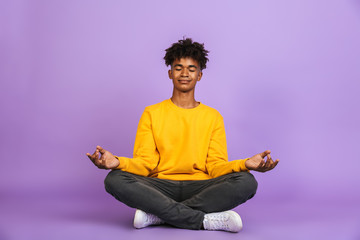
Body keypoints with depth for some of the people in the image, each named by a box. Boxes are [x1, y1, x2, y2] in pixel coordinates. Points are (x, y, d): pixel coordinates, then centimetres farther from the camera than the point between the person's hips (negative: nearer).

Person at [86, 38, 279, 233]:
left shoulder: (213, 116, 13)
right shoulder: (152, 114, 11)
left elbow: (216, 165, 3)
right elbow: (145, 162, 2)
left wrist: (245, 164, -18)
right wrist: (118, 162, -20)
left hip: (200, 188, 1)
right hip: (160, 187, 0)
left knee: (246, 181, -27)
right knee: (115, 180, -28)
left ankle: (158, 214, -24)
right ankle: (206, 220, -27)